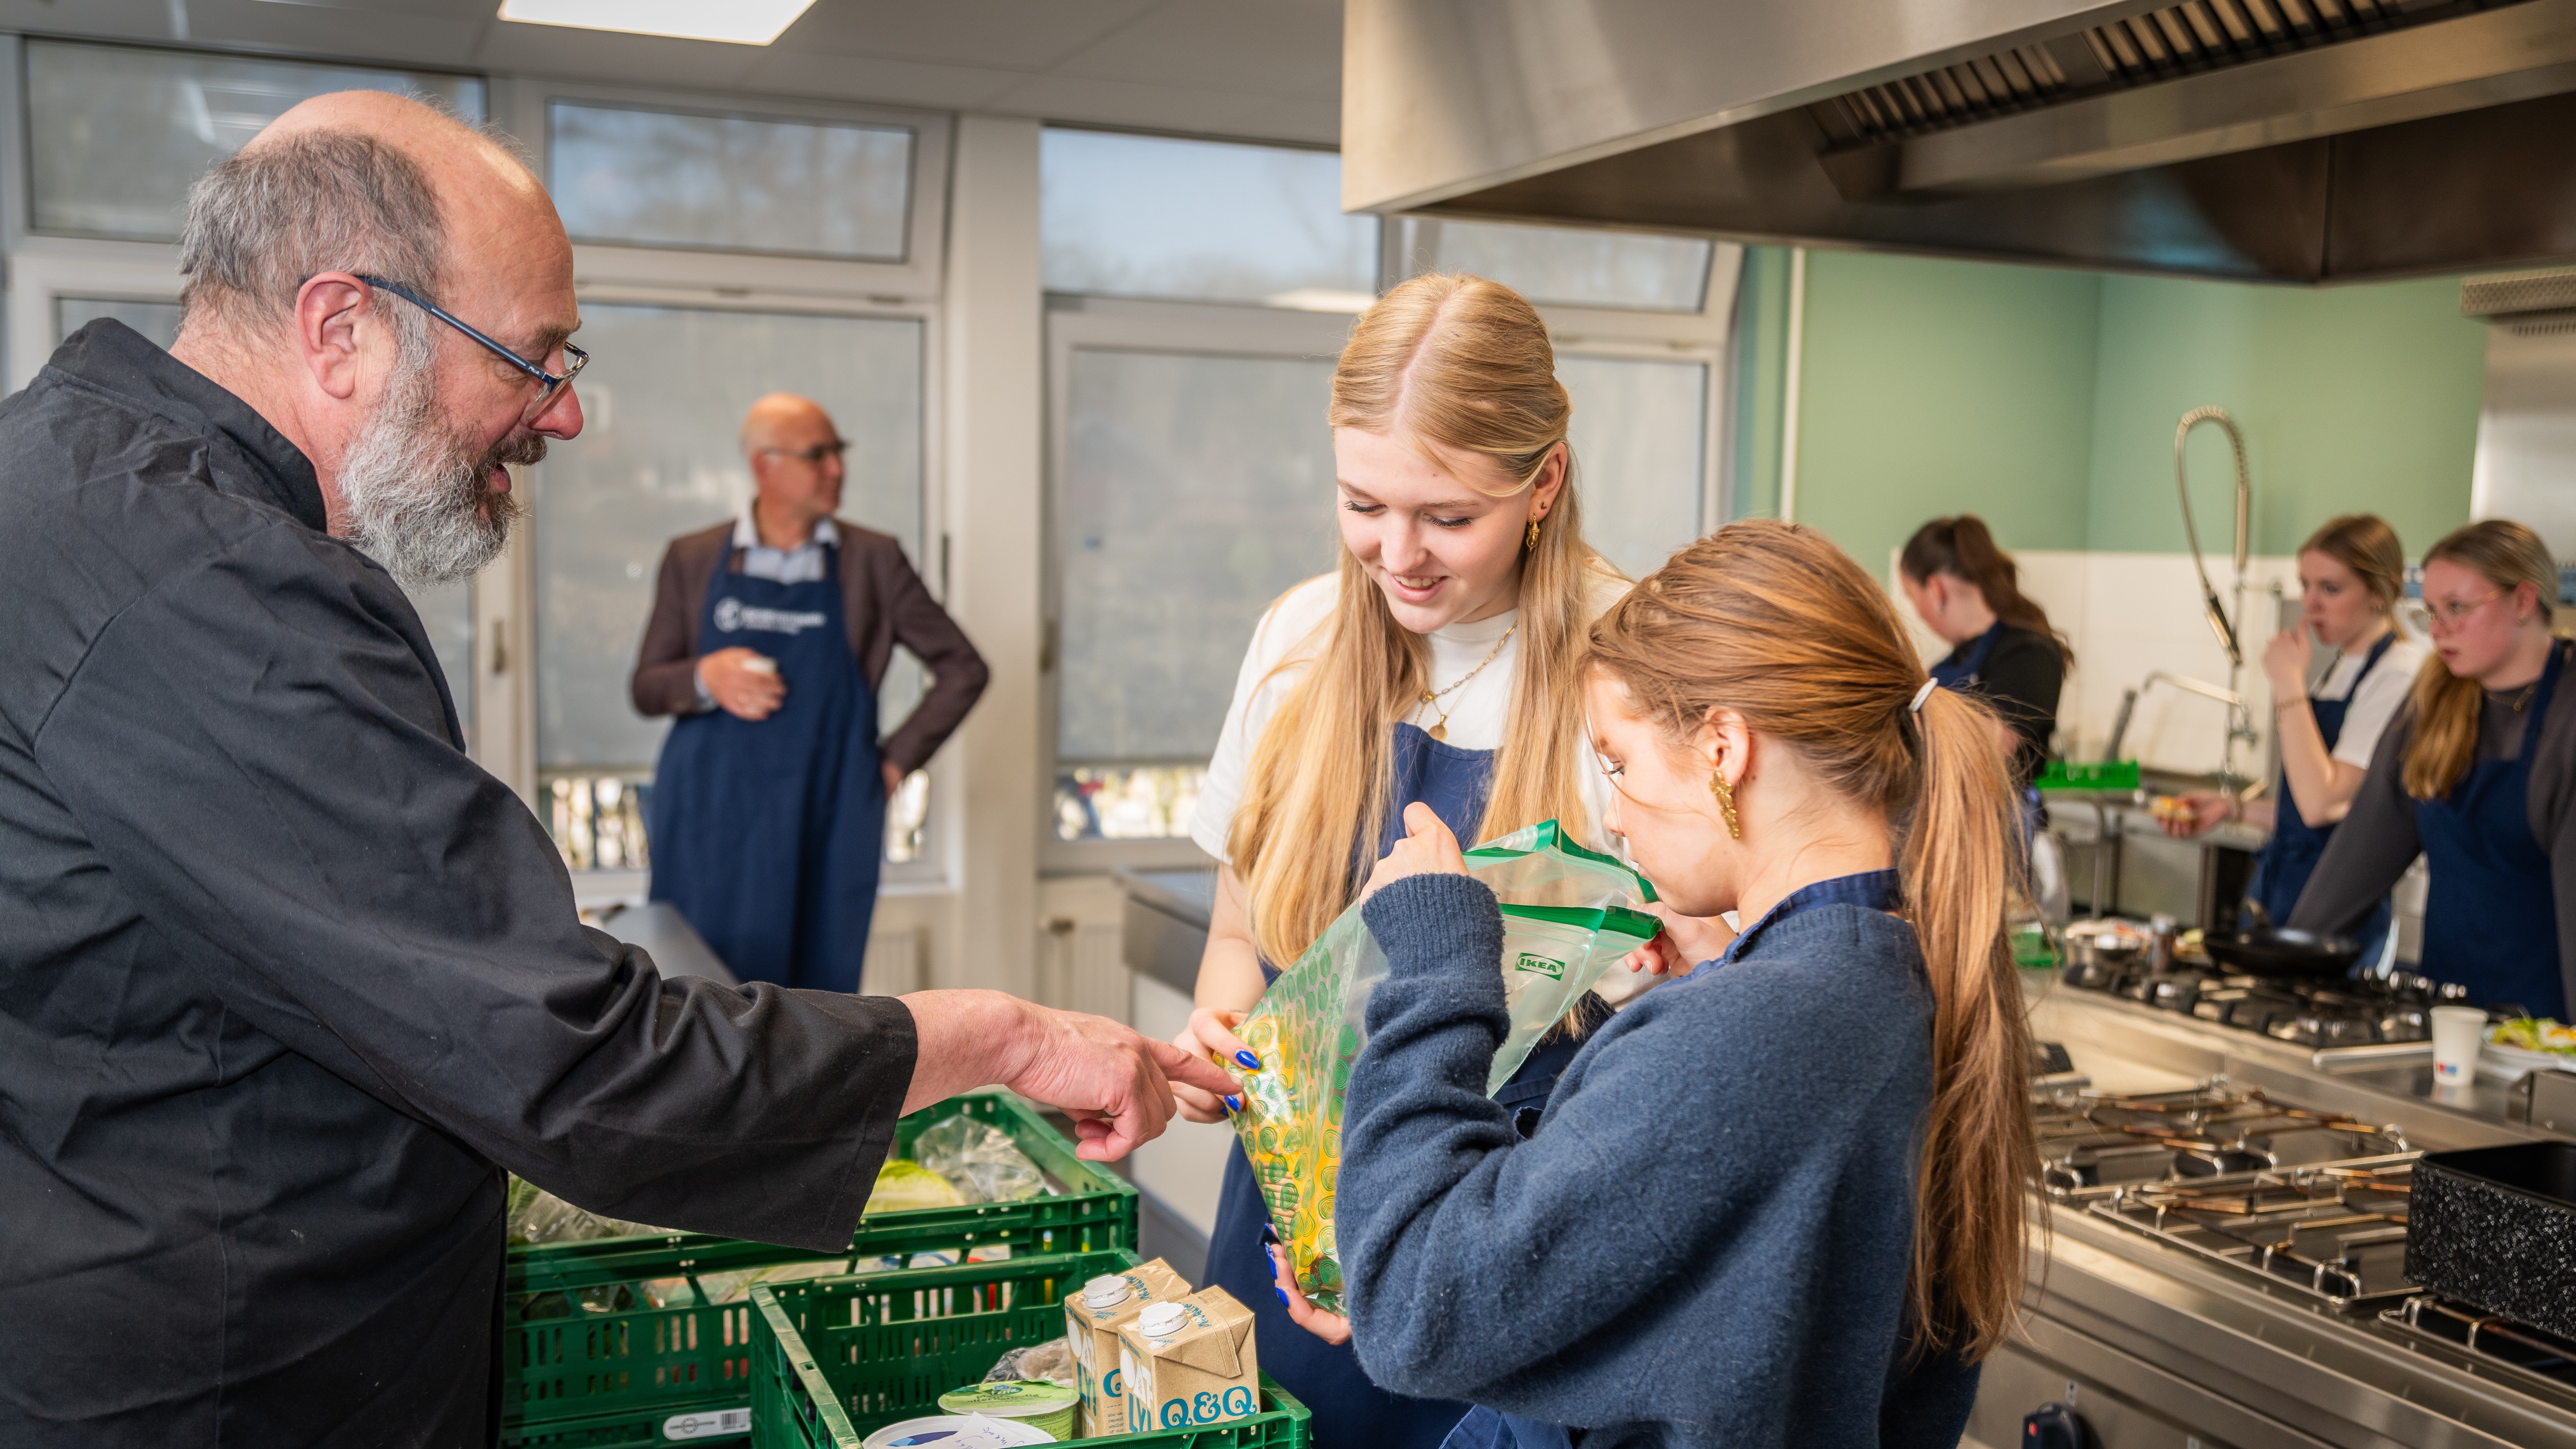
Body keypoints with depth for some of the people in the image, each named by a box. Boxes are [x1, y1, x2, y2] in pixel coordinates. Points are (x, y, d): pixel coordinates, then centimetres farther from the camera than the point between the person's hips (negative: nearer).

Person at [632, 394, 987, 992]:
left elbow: (963, 669, 9)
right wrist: (704, 679, -12)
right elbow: (646, 690, 10)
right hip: (709, 826, 1)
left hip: (824, 829, -1)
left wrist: (897, 761, 2)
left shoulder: (873, 559, 5)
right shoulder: (693, 559, 8)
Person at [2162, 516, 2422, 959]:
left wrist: (2289, 685, -19)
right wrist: (2233, 807, 9)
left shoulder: (2400, 671, -15)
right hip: (2283, 889, 9)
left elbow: (2323, 803, -23)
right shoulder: (2343, 667, 14)